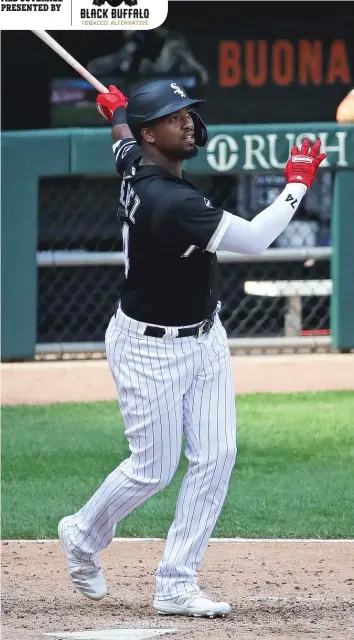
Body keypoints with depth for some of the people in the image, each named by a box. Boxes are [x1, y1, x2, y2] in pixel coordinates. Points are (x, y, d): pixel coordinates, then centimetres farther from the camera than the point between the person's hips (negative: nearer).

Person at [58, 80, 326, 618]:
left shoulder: (133, 163, -4)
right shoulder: (173, 202, -30)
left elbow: (120, 130, 21)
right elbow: (255, 239, -26)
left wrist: (119, 111, 44)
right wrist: (297, 184, -14)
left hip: (205, 339, 9)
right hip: (150, 348, -9)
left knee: (216, 457, -1)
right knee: (153, 469, 2)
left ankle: (176, 585, 3)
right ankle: (84, 536, 31)